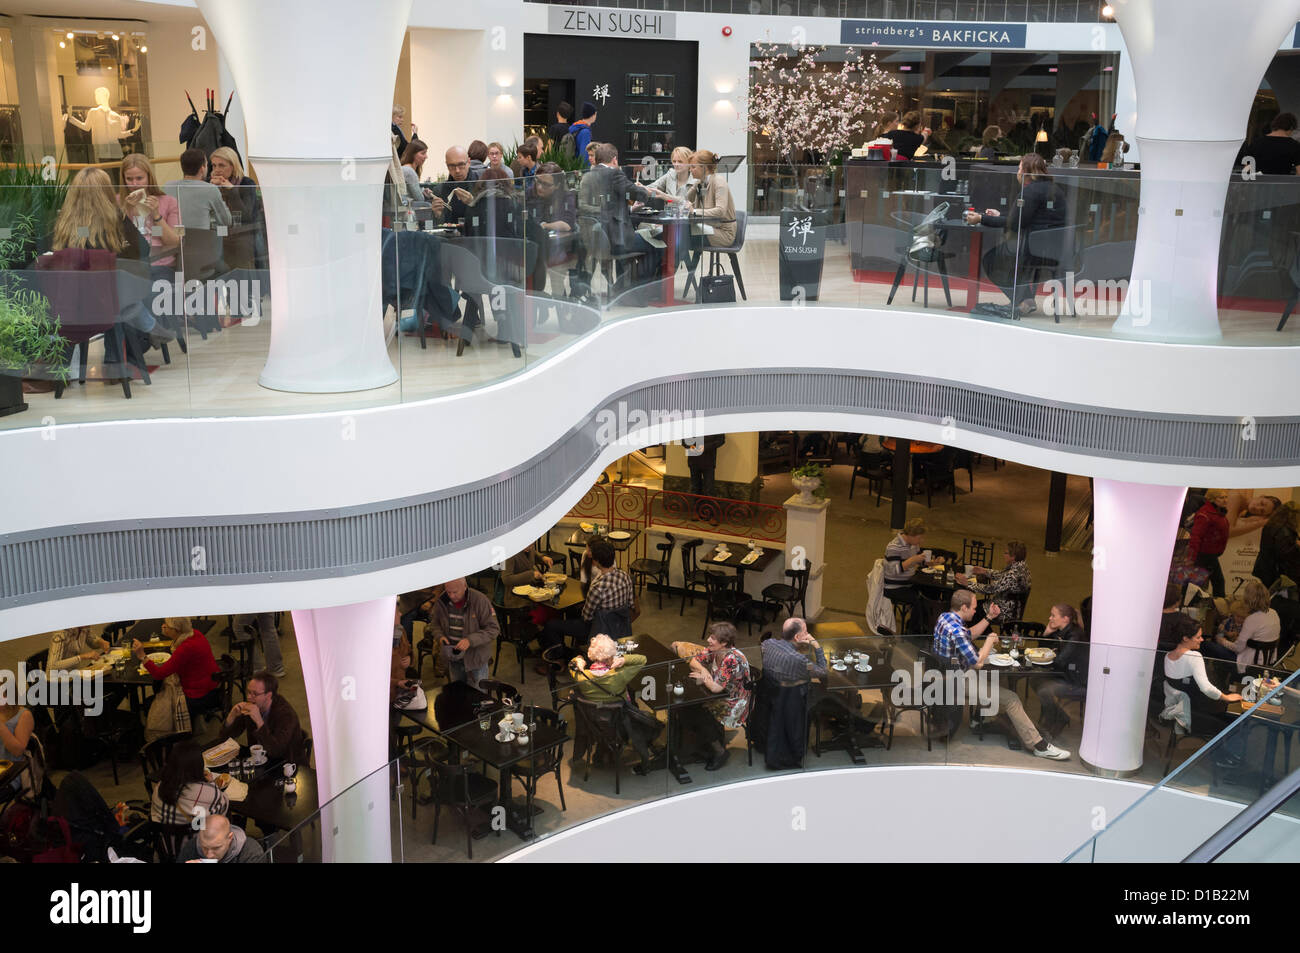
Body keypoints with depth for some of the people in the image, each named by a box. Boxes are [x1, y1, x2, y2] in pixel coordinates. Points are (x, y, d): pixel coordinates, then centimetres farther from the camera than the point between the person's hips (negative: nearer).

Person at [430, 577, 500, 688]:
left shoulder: (480, 600, -21)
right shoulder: (441, 601, -8)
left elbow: (493, 629, -19)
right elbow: (434, 622, 9)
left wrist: (470, 640, -31)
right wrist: (439, 635, -13)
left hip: (476, 658, -4)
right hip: (453, 658, 4)